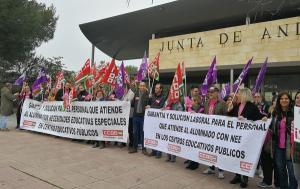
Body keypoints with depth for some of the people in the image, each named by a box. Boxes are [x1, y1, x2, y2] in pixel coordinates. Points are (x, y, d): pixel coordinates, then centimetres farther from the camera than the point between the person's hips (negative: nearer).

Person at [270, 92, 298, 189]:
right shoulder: (275, 113, 8)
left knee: (291, 170, 1)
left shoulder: (294, 112, -7)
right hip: (278, 146, 5)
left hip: (289, 146, -5)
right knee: (280, 169, 16)